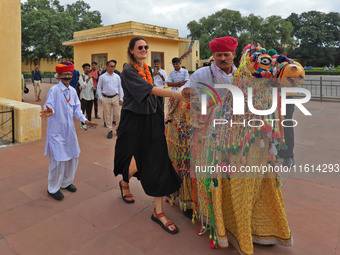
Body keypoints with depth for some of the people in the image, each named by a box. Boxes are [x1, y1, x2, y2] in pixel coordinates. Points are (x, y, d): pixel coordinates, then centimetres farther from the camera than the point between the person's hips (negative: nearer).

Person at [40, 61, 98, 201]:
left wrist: (85, 120, 0)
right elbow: (49, 105, -20)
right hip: (56, 130, -6)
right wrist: (49, 111, -42)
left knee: (72, 157, 14)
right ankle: (53, 188, 16)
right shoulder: (54, 90, -11)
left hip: (69, 129, 7)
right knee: (58, 159, -5)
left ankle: (66, 182, 35)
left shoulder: (72, 91, 7)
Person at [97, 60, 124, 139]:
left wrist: (121, 98, 3)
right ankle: (110, 131, 16)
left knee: (118, 114, 2)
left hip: (116, 97, 1)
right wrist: (101, 98, 1)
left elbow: (120, 88, 8)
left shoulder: (117, 76, 7)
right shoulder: (102, 77, 3)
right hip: (106, 98, -1)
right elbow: (99, 88, 8)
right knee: (107, 115, 5)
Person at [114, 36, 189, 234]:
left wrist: (160, 120, 17)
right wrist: (178, 95, -37)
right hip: (134, 121, -5)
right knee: (136, 162, 6)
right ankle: (124, 183, 43)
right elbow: (150, 89, -26)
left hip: (152, 120, 6)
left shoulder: (148, 69, 11)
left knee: (158, 164, -1)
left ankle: (158, 212, 7)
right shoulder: (128, 71, -11)